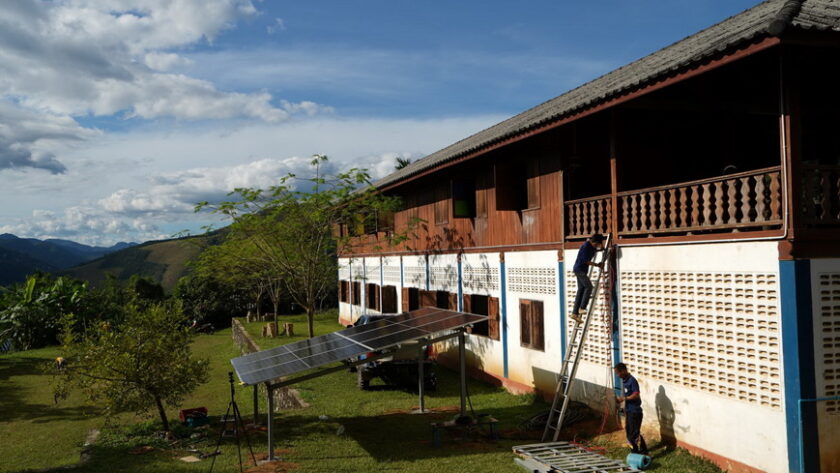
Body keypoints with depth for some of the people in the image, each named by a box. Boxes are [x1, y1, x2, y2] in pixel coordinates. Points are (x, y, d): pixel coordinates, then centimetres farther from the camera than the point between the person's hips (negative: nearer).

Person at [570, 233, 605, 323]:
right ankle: (582, 308, -16)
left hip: (582, 270, 9)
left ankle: (575, 313, 3)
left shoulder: (592, 246, 10)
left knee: (581, 290, 5)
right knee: (588, 286, -16)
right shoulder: (586, 246, -17)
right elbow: (586, 261, -19)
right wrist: (597, 265, -13)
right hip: (579, 269, -9)